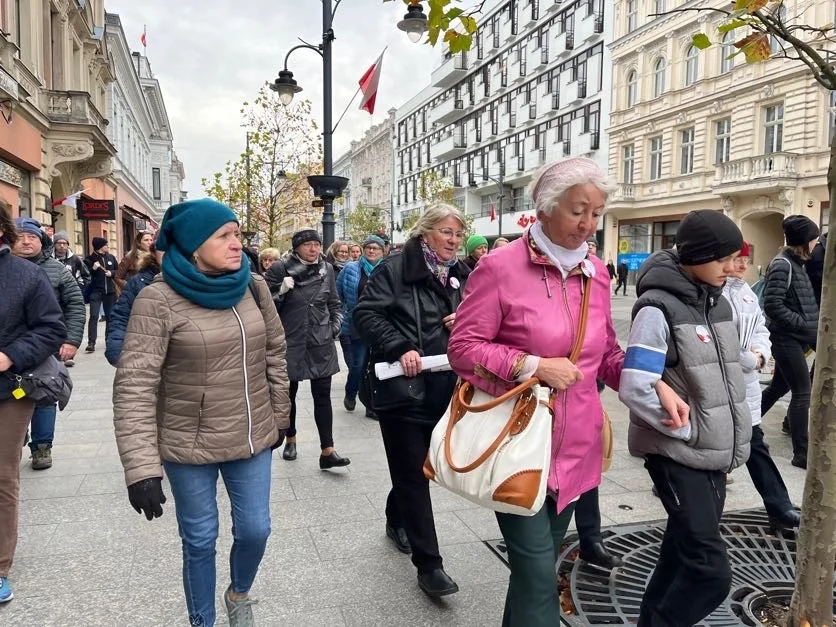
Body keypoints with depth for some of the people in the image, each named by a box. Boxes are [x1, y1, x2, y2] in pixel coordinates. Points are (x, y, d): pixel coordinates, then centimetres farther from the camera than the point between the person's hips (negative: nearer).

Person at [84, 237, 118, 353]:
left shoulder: (111, 257, 9)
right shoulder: (90, 259, -3)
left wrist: (111, 273, -6)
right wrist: (93, 268, -22)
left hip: (110, 291, 4)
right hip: (95, 291, -4)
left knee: (110, 316, 11)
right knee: (94, 316, -10)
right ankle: (91, 343, -11)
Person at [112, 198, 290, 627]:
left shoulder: (253, 287, -2)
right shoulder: (159, 299, -16)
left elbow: (274, 353, 9)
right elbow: (135, 385, -19)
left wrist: (279, 417, 14)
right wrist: (142, 467, -23)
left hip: (253, 439, 4)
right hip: (190, 447, -3)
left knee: (255, 530, 11)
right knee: (200, 540, 11)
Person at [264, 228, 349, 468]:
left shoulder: (326, 269, 4)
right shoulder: (280, 269, -6)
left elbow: (335, 304, 15)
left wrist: (335, 327, 2)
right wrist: (281, 291, -20)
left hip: (321, 343, 2)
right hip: (290, 342, -1)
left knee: (322, 396, -1)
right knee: (289, 393, 13)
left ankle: (327, 451, 1)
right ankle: (290, 440, 33)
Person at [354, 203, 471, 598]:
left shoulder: (462, 276, 11)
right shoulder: (395, 268, -7)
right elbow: (365, 314, -12)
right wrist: (400, 348, -24)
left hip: (444, 388, 6)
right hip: (403, 387, -6)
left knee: (416, 468, 20)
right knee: (413, 473, -2)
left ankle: (396, 519, 47)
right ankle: (428, 564, 5)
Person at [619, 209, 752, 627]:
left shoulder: (718, 303, 8)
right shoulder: (659, 308, -16)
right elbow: (635, 390, -23)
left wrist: (732, 440, 10)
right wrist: (687, 430, -14)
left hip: (713, 454, 8)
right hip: (676, 454, -8)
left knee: (686, 552, 17)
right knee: (711, 570, -9)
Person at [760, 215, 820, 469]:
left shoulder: (796, 263, 13)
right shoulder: (782, 264, -15)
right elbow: (773, 306, -22)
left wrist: (811, 328, 5)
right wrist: (806, 326, -19)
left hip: (796, 338, 9)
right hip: (786, 338, -9)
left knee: (779, 387, 18)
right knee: (803, 393, -7)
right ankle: (801, 454, 0)